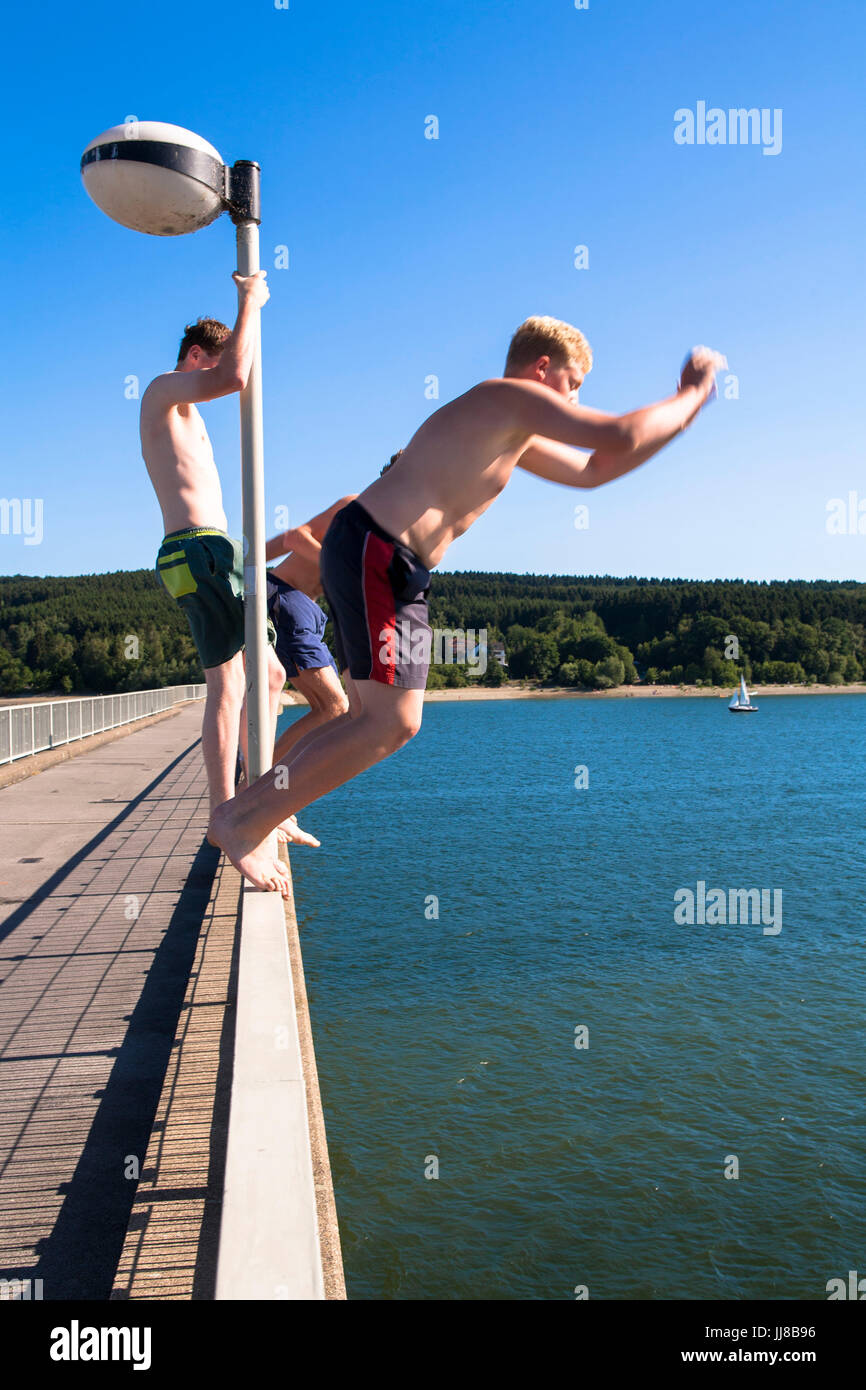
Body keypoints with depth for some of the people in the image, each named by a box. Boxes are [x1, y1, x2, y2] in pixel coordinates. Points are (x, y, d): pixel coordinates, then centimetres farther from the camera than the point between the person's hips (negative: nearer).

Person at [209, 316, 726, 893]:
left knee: (373, 719, 11)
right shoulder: (512, 397, -6)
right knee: (392, 724, -12)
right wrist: (691, 394, 4)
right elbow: (622, 438, -14)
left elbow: (593, 469, 32)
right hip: (373, 551, -11)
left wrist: (681, 416, 28)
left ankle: (249, 809, 16)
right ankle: (243, 823, -5)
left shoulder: (510, 432, 25)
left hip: (394, 568, 11)